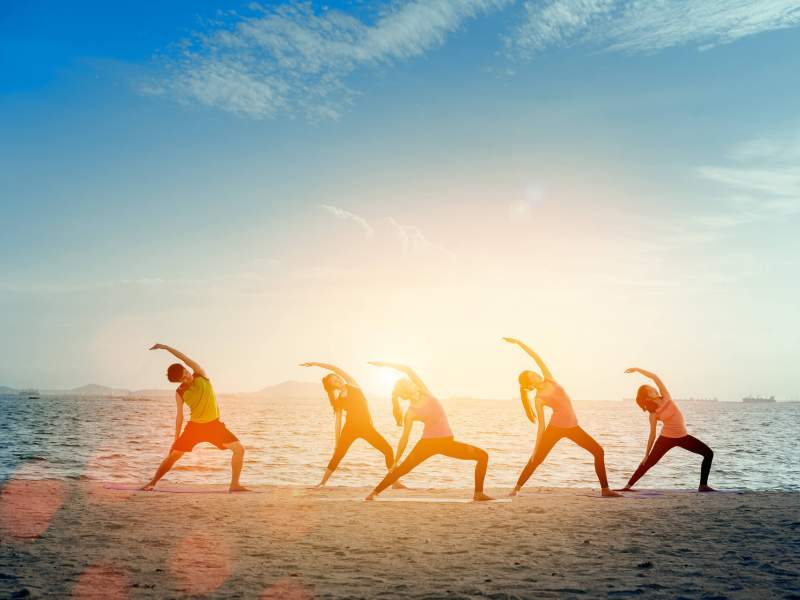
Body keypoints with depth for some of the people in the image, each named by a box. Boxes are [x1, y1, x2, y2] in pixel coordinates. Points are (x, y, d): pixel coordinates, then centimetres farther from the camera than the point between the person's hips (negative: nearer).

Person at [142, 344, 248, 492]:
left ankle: (235, 484, -4)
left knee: (239, 449, -12)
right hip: (195, 425, 0)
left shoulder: (201, 375, -8)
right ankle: (152, 483, 10)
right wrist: (176, 438, 2)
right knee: (173, 455, -5)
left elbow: (186, 359, -19)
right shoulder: (180, 392, -5)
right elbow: (179, 415, 2)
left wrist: (166, 347, -22)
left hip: (214, 424, 0)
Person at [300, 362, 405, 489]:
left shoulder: (353, 386, 4)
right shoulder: (338, 401, 5)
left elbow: (336, 369, -2)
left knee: (388, 450, -10)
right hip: (350, 428, 0)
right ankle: (322, 483, 6)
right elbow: (338, 423, 5)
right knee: (337, 456, -6)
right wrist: (337, 443, 0)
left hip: (367, 427, 0)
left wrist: (314, 363, -1)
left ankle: (394, 481, -4)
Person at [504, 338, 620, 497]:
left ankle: (605, 489, 2)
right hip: (555, 428, -5)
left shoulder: (549, 380, 1)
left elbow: (536, 357, -2)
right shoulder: (538, 399, -9)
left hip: (572, 427, 5)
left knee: (598, 451, -2)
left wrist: (518, 342, 0)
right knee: (536, 459, -7)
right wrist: (536, 447, -11)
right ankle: (516, 488, 4)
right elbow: (541, 425, -7)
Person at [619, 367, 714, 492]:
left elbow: (655, 377, -15)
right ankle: (628, 486, -2)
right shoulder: (653, 414, -12)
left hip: (682, 436, 4)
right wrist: (646, 455, -6)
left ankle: (703, 486, 3)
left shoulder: (666, 397, -6)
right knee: (649, 462, -8)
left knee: (708, 453, -1)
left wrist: (637, 369, -14)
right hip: (666, 438, -4)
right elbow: (652, 435, -6)